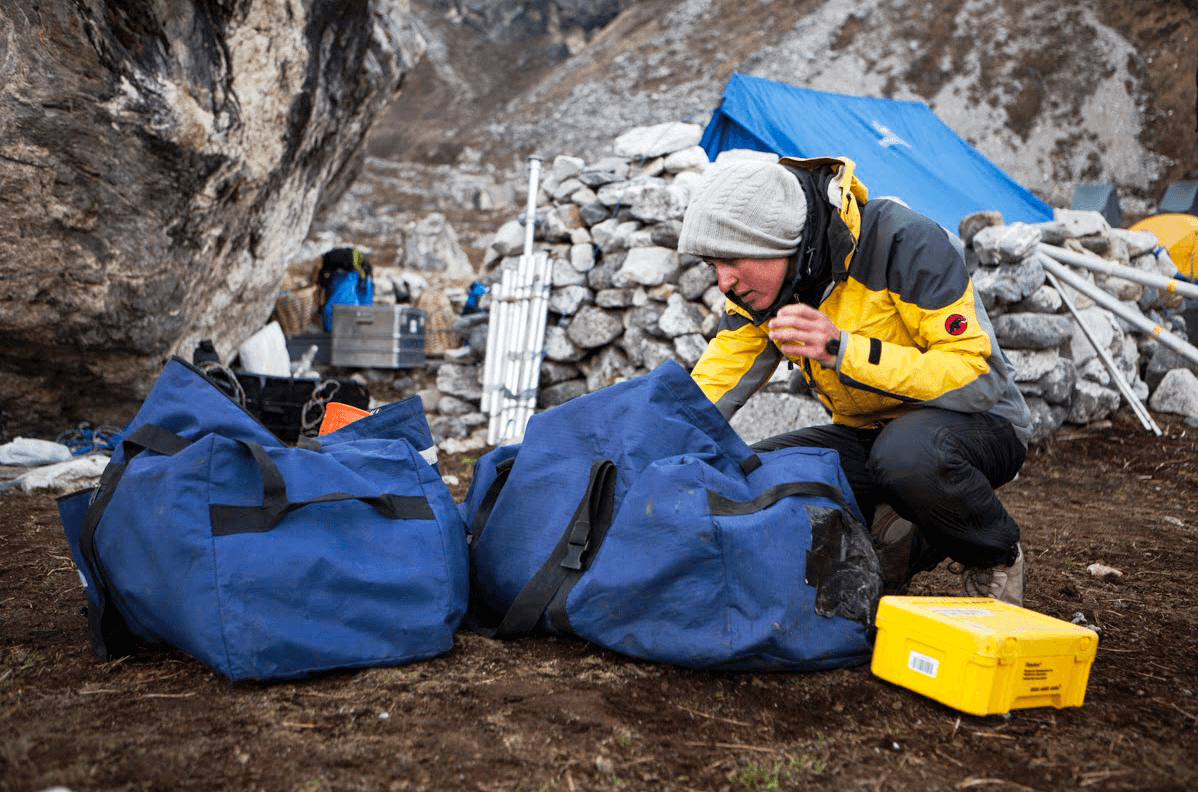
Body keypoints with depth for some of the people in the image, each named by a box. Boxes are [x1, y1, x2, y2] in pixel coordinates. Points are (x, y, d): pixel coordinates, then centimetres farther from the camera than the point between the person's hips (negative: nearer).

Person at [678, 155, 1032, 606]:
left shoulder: (907, 242, -25)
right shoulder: (760, 285, -7)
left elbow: (978, 378, -28)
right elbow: (709, 389, -4)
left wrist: (842, 350, -36)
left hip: (980, 422, -5)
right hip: (869, 434, 6)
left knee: (908, 452, -41)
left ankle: (996, 557, -7)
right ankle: (905, 543, 4)